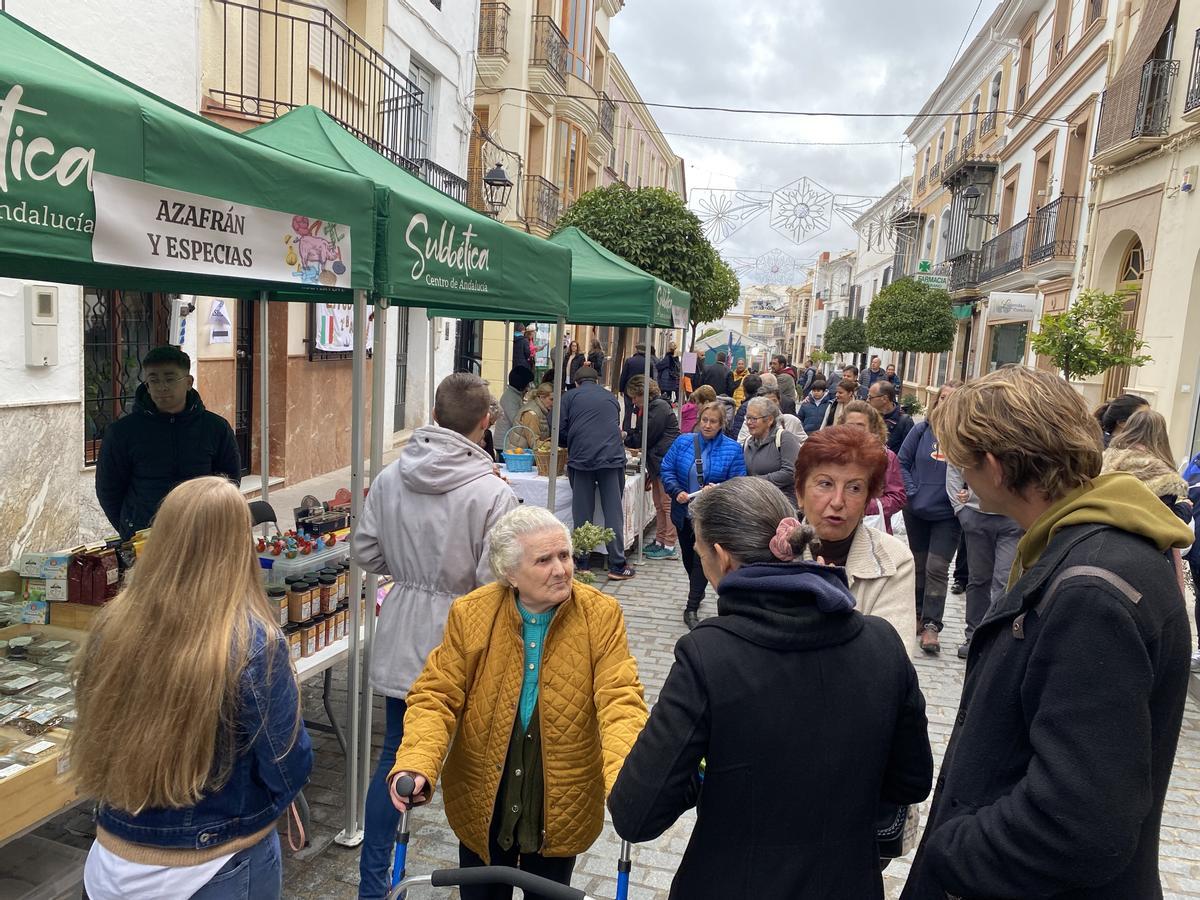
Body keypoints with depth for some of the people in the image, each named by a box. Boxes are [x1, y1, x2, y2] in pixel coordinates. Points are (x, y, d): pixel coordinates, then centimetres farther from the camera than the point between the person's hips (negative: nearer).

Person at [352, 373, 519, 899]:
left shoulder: (389, 478, -5)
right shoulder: (492, 492, -21)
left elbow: (364, 553, 3)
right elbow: (496, 581, -22)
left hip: (402, 638, 4)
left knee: (394, 755, 18)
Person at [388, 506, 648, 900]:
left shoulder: (601, 615, -16)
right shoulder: (471, 613, -14)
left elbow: (619, 701, -22)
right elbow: (436, 696, -13)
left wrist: (626, 782, -39)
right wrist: (416, 766, -30)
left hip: (560, 804, 0)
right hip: (483, 801, 1)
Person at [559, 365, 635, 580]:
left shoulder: (571, 397, 11)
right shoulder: (611, 398, 21)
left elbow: (561, 433, 6)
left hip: (581, 459, -1)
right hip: (612, 457, 1)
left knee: (582, 513, 7)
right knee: (614, 512, 3)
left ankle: (581, 564, 11)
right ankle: (617, 565, 3)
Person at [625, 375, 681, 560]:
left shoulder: (659, 408, -15)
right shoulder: (649, 408, 17)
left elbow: (645, 437, -14)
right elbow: (641, 433, 20)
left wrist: (625, 438, -1)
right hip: (656, 461, 10)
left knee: (667, 503, -6)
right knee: (659, 504, 14)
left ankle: (669, 546, -1)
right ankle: (659, 541, 21)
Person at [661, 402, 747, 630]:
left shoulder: (733, 449, -6)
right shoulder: (683, 442, 0)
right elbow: (667, 469, 0)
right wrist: (677, 492, -16)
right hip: (684, 511, 3)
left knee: (702, 558, -5)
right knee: (688, 556, 18)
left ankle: (692, 608, 5)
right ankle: (697, 592, 43)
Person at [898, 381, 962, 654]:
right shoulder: (922, 430, -1)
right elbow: (902, 463, 4)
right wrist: (911, 493, -5)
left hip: (948, 514, -3)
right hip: (917, 510, 3)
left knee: (937, 568, -6)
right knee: (919, 565, 16)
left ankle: (931, 626, 1)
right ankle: (919, 614, 31)